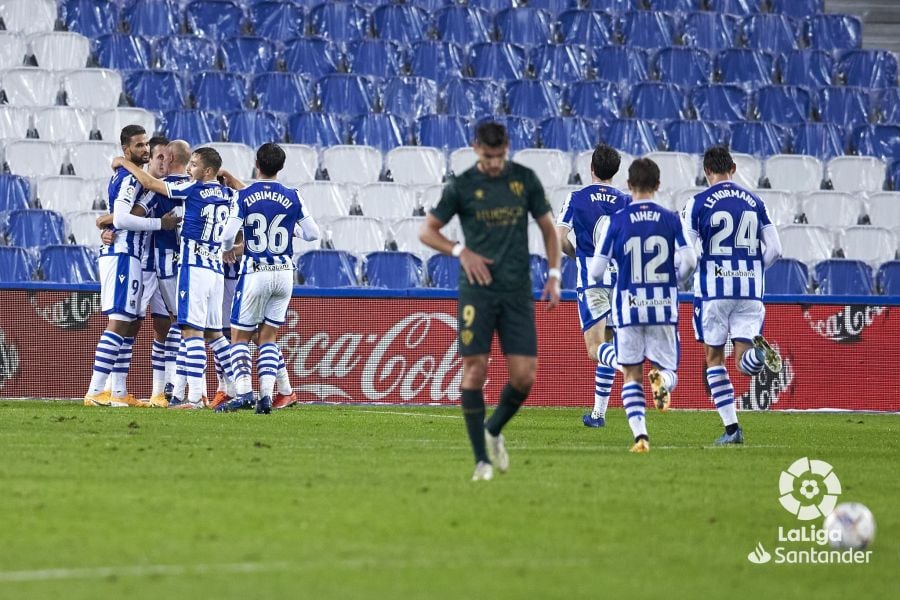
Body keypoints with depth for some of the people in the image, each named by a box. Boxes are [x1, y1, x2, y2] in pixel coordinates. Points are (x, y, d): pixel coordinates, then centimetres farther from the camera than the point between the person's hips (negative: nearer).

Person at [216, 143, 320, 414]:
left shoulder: (244, 196, -7)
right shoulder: (292, 197, -1)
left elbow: (228, 234, -11)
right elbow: (312, 233, 3)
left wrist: (227, 250, 11)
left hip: (255, 273, -3)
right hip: (284, 273, 3)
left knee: (240, 336, 6)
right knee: (269, 337, 12)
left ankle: (244, 391, -11)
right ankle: (267, 395, -1)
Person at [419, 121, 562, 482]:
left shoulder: (525, 179, 6)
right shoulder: (461, 186, 0)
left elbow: (547, 227, 14)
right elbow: (427, 231, 6)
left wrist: (553, 274, 4)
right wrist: (461, 252, -10)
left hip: (518, 291, 2)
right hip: (477, 290, -2)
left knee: (524, 377, -5)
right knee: (475, 369, -8)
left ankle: (493, 431, 23)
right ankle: (482, 459, -1)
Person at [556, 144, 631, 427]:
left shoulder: (577, 198, 0)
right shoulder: (626, 201, 7)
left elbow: (559, 237, -4)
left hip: (591, 279, -4)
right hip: (620, 279, 4)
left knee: (595, 348, -12)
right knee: (607, 345, 16)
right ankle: (599, 412, 19)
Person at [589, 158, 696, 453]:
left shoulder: (617, 221, -2)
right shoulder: (670, 219, 0)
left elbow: (596, 270, -3)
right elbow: (689, 261, -7)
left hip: (628, 308, 0)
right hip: (664, 307, 0)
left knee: (632, 376, 9)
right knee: (668, 370, 9)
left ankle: (640, 434, -8)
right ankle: (661, 379, -28)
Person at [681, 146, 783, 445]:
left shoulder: (698, 203, -3)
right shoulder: (754, 202, 8)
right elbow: (774, 250, 8)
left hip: (714, 289, -2)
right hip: (750, 289, 2)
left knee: (714, 358, 12)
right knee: (746, 363, 1)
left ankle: (731, 428, 4)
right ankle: (759, 350, -36)